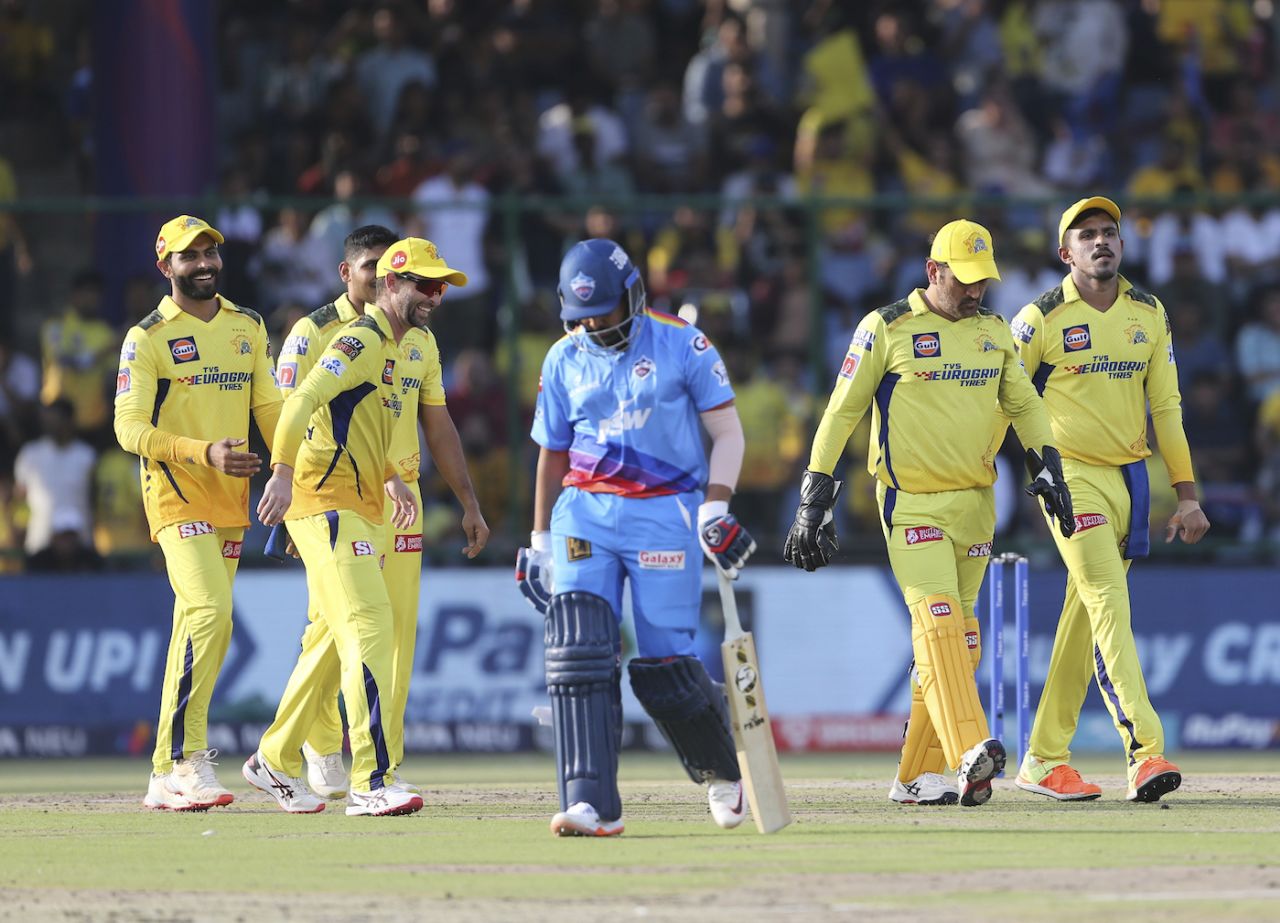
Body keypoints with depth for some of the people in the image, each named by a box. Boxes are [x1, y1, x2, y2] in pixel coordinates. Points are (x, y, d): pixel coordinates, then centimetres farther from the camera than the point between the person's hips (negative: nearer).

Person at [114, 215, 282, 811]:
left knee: (199, 627, 6)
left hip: (232, 498, 6)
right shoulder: (147, 338, -4)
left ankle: (168, 776, 11)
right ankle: (184, 760, -21)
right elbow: (130, 429, -10)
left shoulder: (248, 329, 14)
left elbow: (270, 409, 17)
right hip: (177, 496, -6)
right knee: (209, 611, -22)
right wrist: (206, 453, -22)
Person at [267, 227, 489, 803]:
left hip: (399, 495, 5)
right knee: (334, 624, -10)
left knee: (397, 627, -1)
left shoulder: (417, 338, 15)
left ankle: (384, 764, 4)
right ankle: (321, 747, 9)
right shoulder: (314, 333, -1)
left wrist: (468, 504, 15)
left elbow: (438, 426, 19)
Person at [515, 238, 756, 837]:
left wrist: (716, 509, -12)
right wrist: (539, 540, 20)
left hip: (663, 512, -3)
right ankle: (592, 805, -21)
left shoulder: (682, 346, -1)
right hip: (584, 512, 3)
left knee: (664, 665, -7)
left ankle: (721, 771, 24)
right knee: (578, 646, -17)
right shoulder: (564, 359, 11)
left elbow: (727, 432, 1)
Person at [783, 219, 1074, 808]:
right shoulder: (886, 329, -3)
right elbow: (842, 412, -1)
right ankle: (969, 755, -34)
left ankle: (917, 776, 9)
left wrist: (1046, 466, 3)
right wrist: (814, 499, -3)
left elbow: (1023, 404, 19)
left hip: (975, 503, 6)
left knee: (958, 636, 4)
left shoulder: (994, 332, 12)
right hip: (911, 502, -6)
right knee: (937, 620, -20)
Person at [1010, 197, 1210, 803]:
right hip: (1070, 475, -5)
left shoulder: (1149, 315, 9)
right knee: (1109, 602, -18)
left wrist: (1186, 495, 7)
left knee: (1085, 618, 9)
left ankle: (1043, 761, 17)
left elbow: (1166, 406, 11)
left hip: (1130, 478, 5)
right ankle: (1146, 753, -27)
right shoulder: (1040, 320, -5)